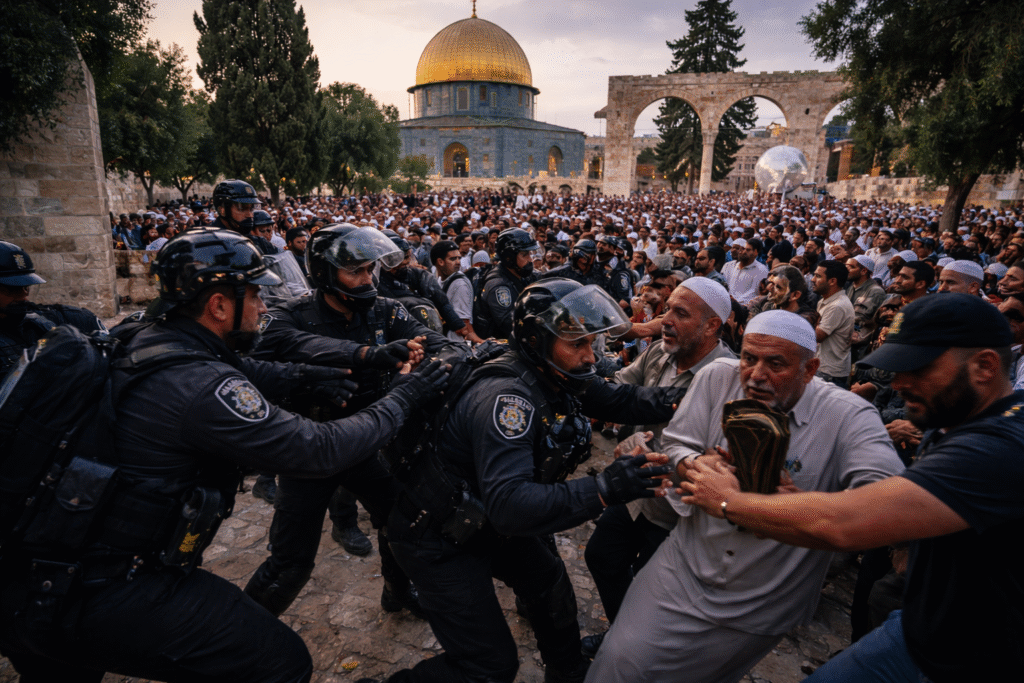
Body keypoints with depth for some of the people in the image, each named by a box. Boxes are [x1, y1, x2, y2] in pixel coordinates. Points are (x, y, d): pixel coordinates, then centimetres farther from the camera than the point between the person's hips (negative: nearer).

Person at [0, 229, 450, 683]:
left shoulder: (150, 340, 0)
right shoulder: (200, 385, -26)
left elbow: (239, 374, 18)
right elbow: (321, 450, -23)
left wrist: (302, 375, 3)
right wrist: (403, 399, -12)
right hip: (108, 596, -9)